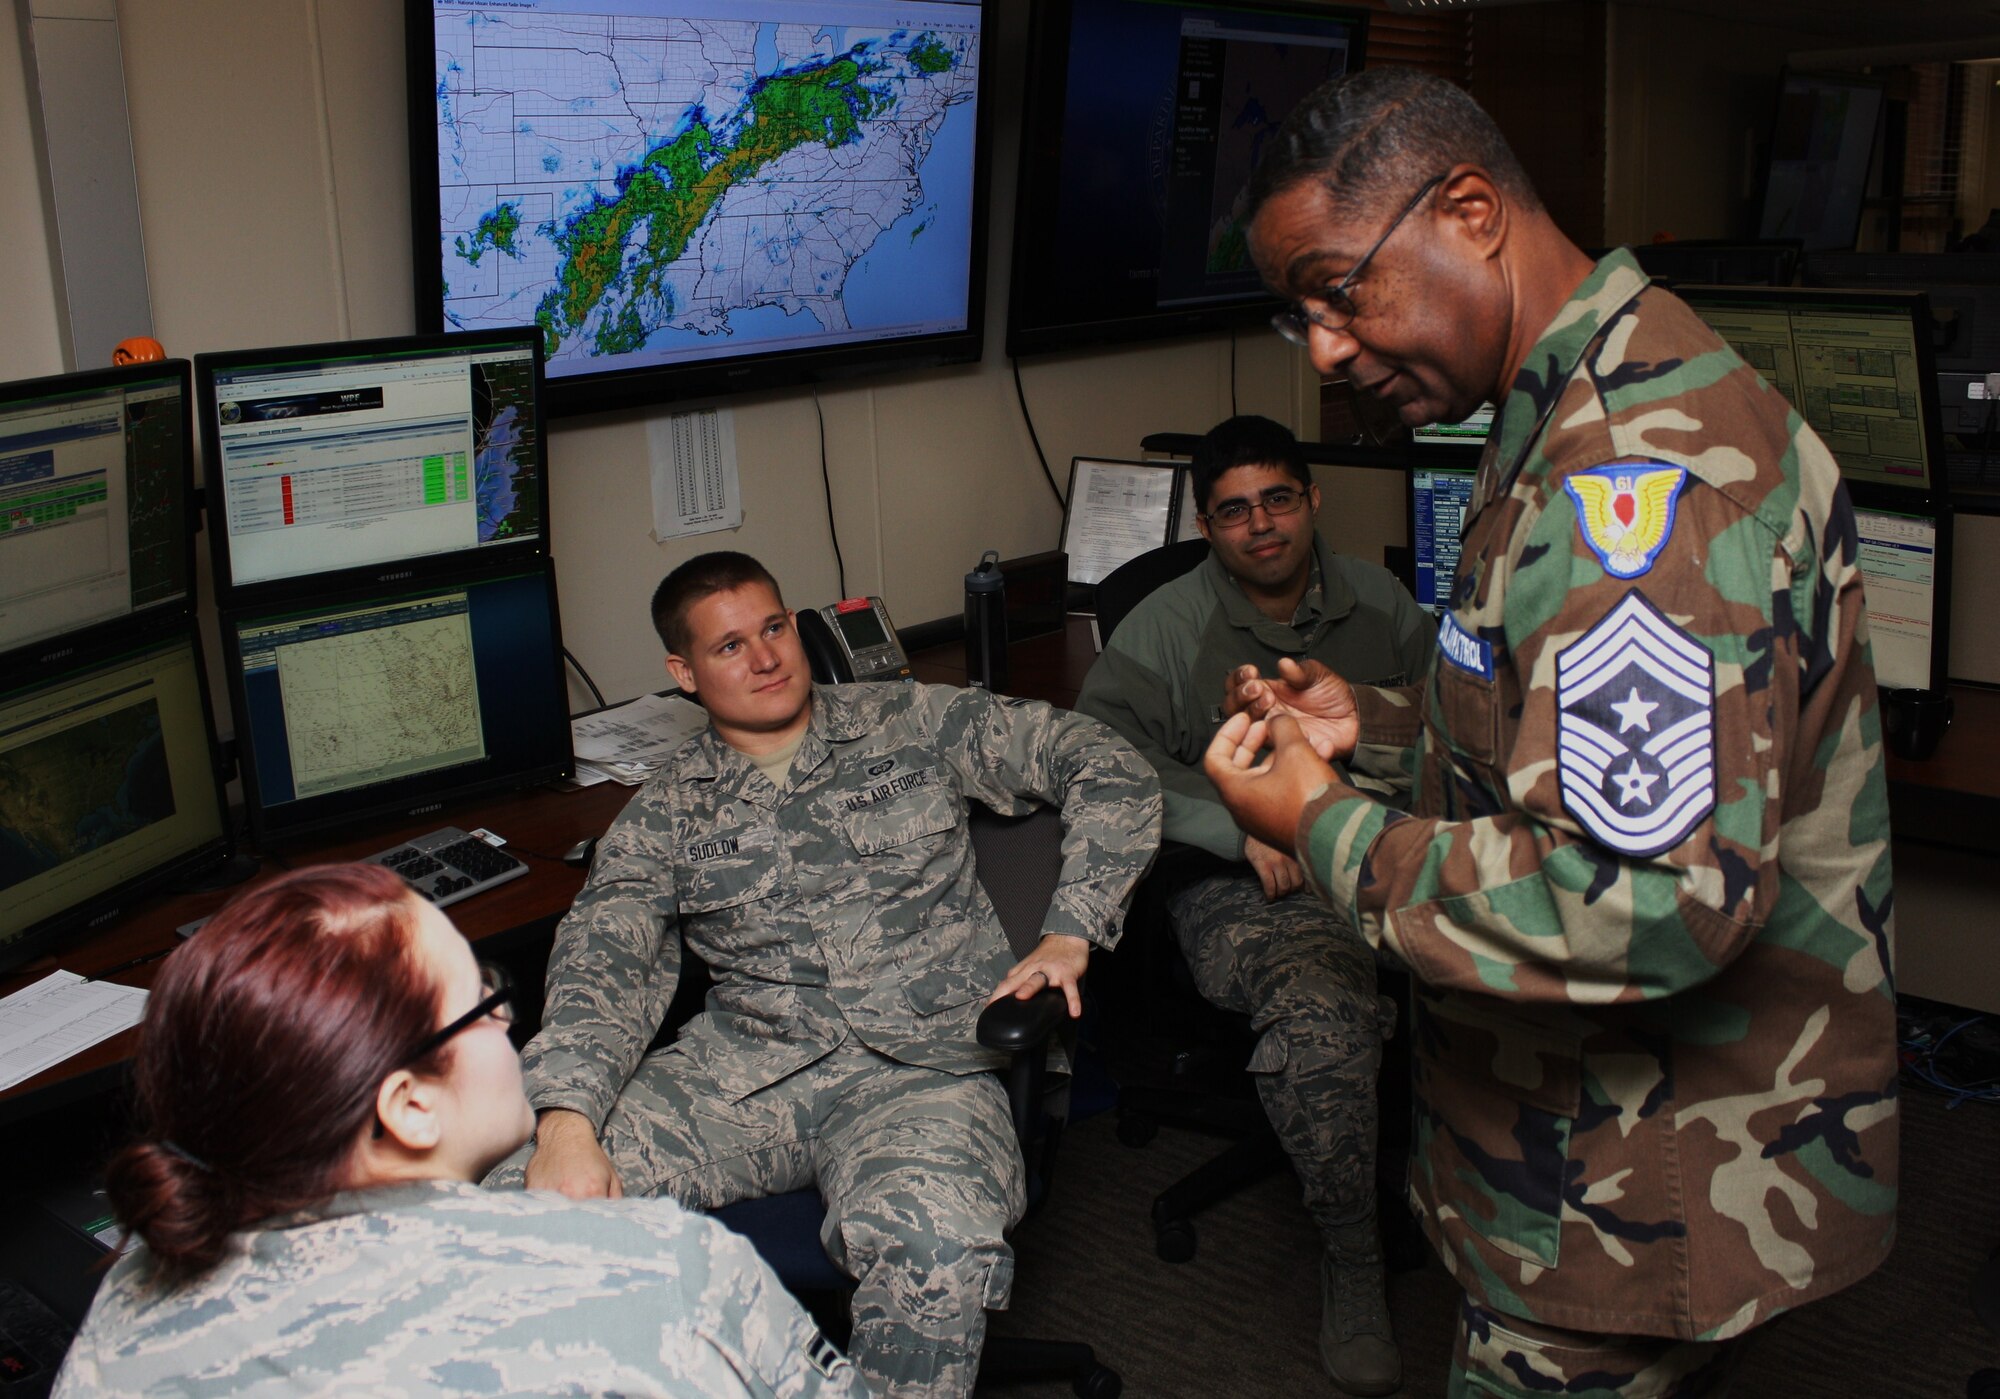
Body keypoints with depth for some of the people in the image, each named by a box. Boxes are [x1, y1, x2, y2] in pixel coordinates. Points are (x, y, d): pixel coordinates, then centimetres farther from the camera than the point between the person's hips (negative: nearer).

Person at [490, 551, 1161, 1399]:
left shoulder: (911, 725, 9)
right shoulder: (668, 812, 13)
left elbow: (1108, 769, 7)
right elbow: (604, 960, -2)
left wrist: (1069, 935, -5)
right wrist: (565, 1121, -21)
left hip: (919, 1066, -2)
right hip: (738, 1066, 3)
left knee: (933, 1244, -37)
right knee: (529, 1199, -23)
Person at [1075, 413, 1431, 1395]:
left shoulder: (1379, 604, 17)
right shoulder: (1164, 628, 4)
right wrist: (1241, 827, -16)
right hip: (1245, 886, -3)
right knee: (1319, 1026, -35)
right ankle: (1351, 1265, -11)